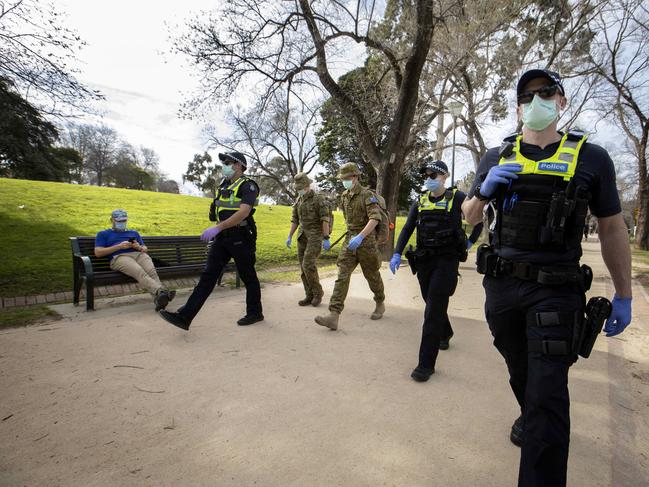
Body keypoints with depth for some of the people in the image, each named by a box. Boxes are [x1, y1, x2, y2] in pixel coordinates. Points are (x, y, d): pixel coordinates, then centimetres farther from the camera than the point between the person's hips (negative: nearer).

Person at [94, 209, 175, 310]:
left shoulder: (134, 233, 38)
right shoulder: (103, 234, 28)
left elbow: (145, 249, 31)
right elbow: (98, 252, 12)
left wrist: (139, 247, 5)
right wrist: (119, 246, -1)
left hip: (139, 254, 3)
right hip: (119, 257, -3)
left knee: (151, 271, -35)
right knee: (140, 272, -38)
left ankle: (159, 299, -54)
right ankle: (161, 292, -60)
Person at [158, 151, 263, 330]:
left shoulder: (247, 186, -11)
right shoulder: (224, 185, 15)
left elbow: (244, 212, -26)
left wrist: (218, 228, -32)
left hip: (241, 239, -7)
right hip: (223, 237, 8)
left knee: (248, 277, 6)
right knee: (208, 275, 1)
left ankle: (255, 313, 24)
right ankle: (184, 316, -1)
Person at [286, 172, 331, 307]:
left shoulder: (319, 199, -8)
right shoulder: (298, 201, 12)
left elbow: (325, 219, -14)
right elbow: (295, 220, 15)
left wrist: (326, 239, -20)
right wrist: (289, 237, 8)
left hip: (316, 235, -7)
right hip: (302, 236, 7)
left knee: (308, 264, -17)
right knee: (303, 267, 3)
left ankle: (318, 293, 0)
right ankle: (310, 296, 10)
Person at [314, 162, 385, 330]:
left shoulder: (367, 195, -12)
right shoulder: (345, 196, 9)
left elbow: (375, 218, -25)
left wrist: (360, 237, -35)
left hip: (366, 241, -5)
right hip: (350, 240, 6)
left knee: (372, 276, 11)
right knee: (342, 276, -7)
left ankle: (380, 304, 37)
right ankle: (334, 316, -12)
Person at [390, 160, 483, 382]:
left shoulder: (457, 197, -4)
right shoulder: (420, 202, 9)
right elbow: (407, 229, 6)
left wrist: (470, 241, 4)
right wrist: (397, 253, -6)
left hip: (447, 260, -5)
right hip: (424, 260, 5)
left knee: (434, 310, -9)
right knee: (433, 304, 19)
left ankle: (426, 364, -4)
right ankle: (445, 333, 49)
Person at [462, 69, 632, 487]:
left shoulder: (591, 157, -1)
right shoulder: (496, 158, 6)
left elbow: (612, 230, 3)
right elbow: (470, 217, 11)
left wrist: (624, 296, 3)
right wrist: (485, 188, -11)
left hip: (555, 290, -3)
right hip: (501, 284, 4)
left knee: (548, 394, -5)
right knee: (519, 371, 23)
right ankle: (529, 416, 52)